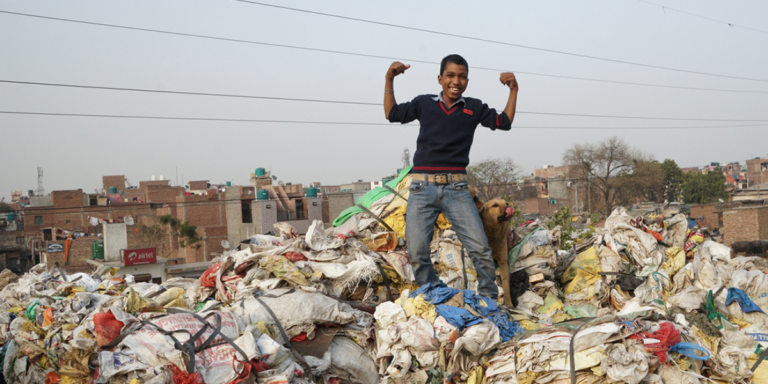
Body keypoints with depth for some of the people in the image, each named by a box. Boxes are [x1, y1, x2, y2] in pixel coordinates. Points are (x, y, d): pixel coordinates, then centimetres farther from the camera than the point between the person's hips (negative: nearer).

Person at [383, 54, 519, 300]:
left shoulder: (474, 108, 10)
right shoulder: (424, 103, 10)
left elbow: (504, 122, 14)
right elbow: (392, 114, 16)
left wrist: (513, 89, 7)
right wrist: (389, 80, 9)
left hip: (456, 189, 0)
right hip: (422, 188, 0)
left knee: (480, 248, -7)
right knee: (417, 252, -5)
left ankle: (489, 300, 8)